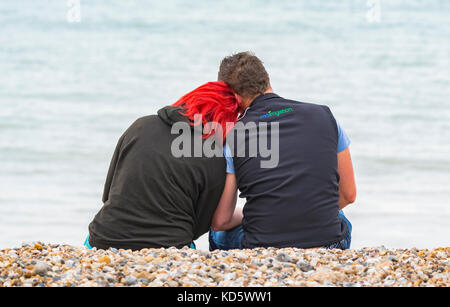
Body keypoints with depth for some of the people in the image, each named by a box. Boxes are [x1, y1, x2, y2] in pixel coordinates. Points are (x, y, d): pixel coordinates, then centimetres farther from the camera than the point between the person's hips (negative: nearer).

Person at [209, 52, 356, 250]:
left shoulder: (232, 138, -2)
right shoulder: (323, 115, 4)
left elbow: (220, 221, 2)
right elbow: (348, 195, 12)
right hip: (328, 247, 2)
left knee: (219, 234, 31)